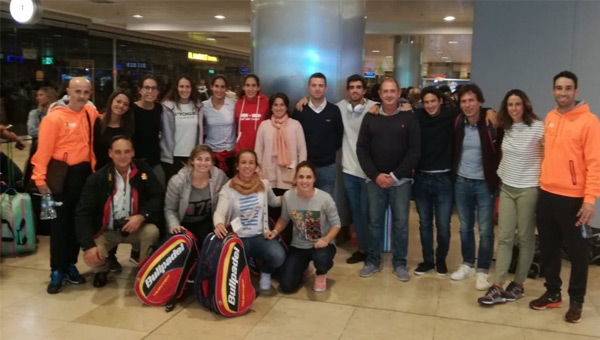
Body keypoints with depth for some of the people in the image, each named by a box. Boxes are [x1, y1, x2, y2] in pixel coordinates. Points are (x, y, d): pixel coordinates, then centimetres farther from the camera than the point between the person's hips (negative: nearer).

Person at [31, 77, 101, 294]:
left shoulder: (91, 113, 4)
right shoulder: (54, 117, -11)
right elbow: (44, 149, -13)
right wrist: (40, 178, -16)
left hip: (85, 172, 5)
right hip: (63, 174, -5)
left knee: (79, 221, 11)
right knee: (60, 222, 1)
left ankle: (70, 264, 24)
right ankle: (57, 270, 10)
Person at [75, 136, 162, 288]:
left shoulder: (143, 170, -9)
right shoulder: (97, 179, -14)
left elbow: (157, 197, -9)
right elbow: (83, 213, -16)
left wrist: (142, 216, -29)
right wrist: (89, 245, -26)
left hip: (135, 227, 1)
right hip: (106, 231, 0)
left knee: (152, 231, -30)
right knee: (90, 257, -24)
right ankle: (102, 269, 17)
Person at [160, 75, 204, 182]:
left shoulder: (198, 106, 6)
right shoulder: (168, 106, -5)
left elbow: (200, 131, 9)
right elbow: (166, 134, -5)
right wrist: (167, 156, -8)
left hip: (192, 156, 3)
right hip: (173, 157, -3)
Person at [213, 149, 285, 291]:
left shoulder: (264, 184, 3)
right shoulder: (228, 188, -6)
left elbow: (273, 201, 24)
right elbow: (219, 212, -21)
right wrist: (219, 224, -44)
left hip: (260, 236, 2)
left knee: (278, 256, -29)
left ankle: (265, 272, 10)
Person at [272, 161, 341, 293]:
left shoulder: (325, 198, -20)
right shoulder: (288, 196, -12)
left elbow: (336, 224, -11)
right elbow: (284, 218, 6)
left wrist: (326, 240, -27)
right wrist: (275, 231, -12)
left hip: (321, 244, -3)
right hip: (298, 246, 3)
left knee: (321, 259, -40)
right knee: (286, 287, -6)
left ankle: (321, 275, 2)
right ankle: (303, 267, 31)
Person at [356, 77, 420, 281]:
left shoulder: (409, 118, -1)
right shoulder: (370, 118, 5)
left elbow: (415, 151, -5)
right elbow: (361, 149, 1)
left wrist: (395, 175, -12)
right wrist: (375, 175, -10)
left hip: (401, 181, -1)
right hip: (375, 180, 2)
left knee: (400, 223, 5)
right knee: (374, 221, 9)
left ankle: (399, 263, 19)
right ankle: (372, 261, 22)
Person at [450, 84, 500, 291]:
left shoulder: (491, 124, -13)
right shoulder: (457, 123, -1)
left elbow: (500, 151, -10)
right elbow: (453, 150, 10)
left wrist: (496, 178, -14)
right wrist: (453, 174, 4)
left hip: (484, 184, -4)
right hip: (461, 182, 4)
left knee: (485, 230, 3)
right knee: (465, 227, 15)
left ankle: (482, 271, 16)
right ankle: (467, 264, 30)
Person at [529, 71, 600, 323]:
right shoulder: (549, 118, 9)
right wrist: (543, 183, 12)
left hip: (572, 198, -6)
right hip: (546, 194, 6)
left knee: (576, 250, 7)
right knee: (548, 247, 14)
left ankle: (576, 301, 22)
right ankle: (552, 293, 29)